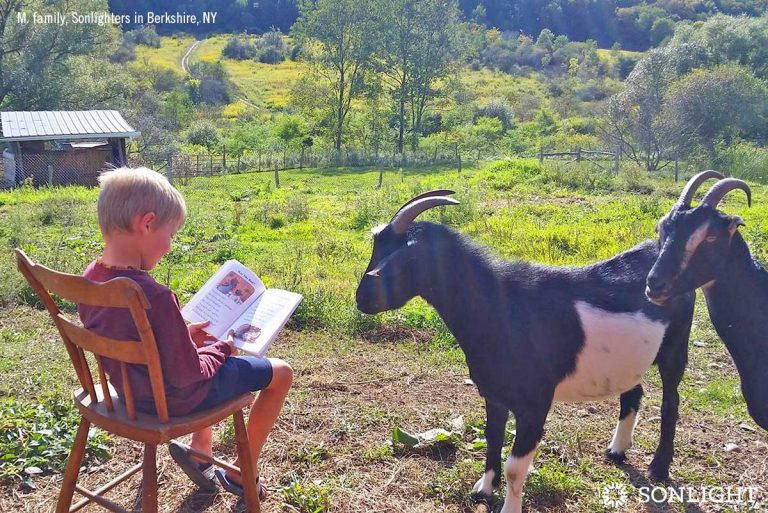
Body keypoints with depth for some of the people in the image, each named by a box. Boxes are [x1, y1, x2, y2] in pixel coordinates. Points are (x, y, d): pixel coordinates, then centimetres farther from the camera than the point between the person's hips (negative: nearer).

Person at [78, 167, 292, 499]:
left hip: (130, 388, 9)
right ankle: (243, 474, 23)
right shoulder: (154, 296, -36)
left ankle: (201, 451, 34)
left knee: (204, 347, 36)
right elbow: (186, 375, -27)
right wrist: (220, 350, -9)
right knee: (281, 373, 10)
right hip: (173, 398, -8)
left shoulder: (90, 279, -9)